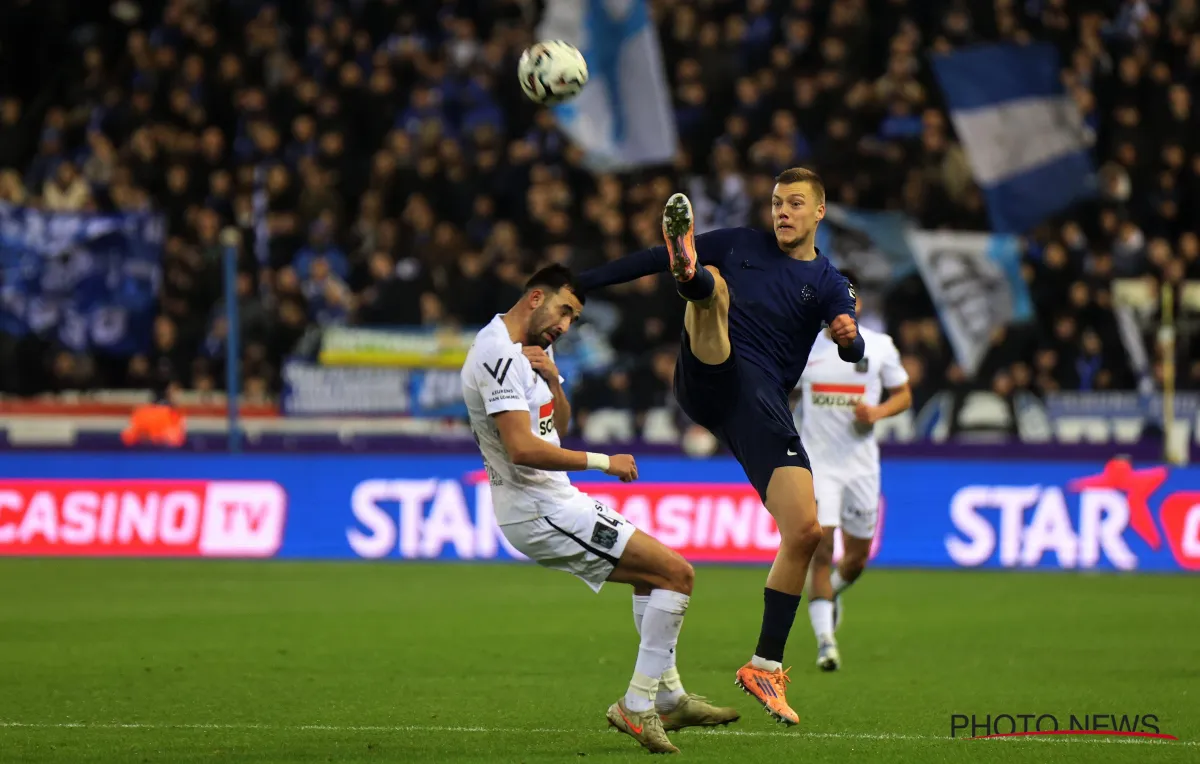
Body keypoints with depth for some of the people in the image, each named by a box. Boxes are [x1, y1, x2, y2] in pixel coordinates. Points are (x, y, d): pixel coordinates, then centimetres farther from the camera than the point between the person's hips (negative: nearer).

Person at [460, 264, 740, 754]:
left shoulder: (531, 349, 13)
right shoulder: (498, 354, -20)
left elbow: (558, 427, 18)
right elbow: (522, 448, -28)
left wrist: (552, 381, -3)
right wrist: (603, 462, -20)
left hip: (553, 500, 11)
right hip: (539, 512, -11)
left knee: (653, 573, 27)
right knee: (676, 572, -13)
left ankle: (668, 700, 34)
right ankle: (637, 705, -9)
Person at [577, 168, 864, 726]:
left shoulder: (828, 285, 14)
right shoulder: (739, 245, 16)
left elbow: (855, 354, -4)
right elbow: (650, 261, 19)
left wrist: (848, 335, -28)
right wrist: (578, 283, 16)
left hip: (761, 404, 1)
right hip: (710, 380, -1)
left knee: (804, 531, -9)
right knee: (712, 282, -28)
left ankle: (766, 667, 3)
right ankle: (688, 267, -69)